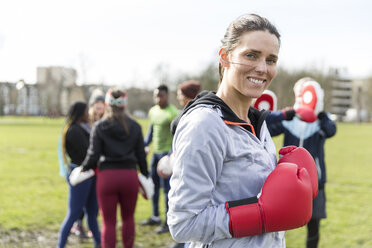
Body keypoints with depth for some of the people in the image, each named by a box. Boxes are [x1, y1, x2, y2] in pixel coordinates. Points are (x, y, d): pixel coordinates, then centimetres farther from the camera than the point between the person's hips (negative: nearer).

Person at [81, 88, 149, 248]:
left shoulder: (99, 126, -2)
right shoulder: (135, 127, 4)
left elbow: (93, 155, -5)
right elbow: (141, 155, 5)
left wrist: (84, 169, 13)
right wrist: (145, 178, 14)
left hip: (107, 176, -2)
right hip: (130, 175, 2)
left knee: (109, 222, 5)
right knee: (128, 218, 19)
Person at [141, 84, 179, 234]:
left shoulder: (172, 113, -13)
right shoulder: (153, 111, 12)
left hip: (167, 153, -8)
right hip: (156, 152, 8)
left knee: (166, 187, -6)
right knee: (154, 185, 13)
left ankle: (169, 222, 0)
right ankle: (155, 217, 26)